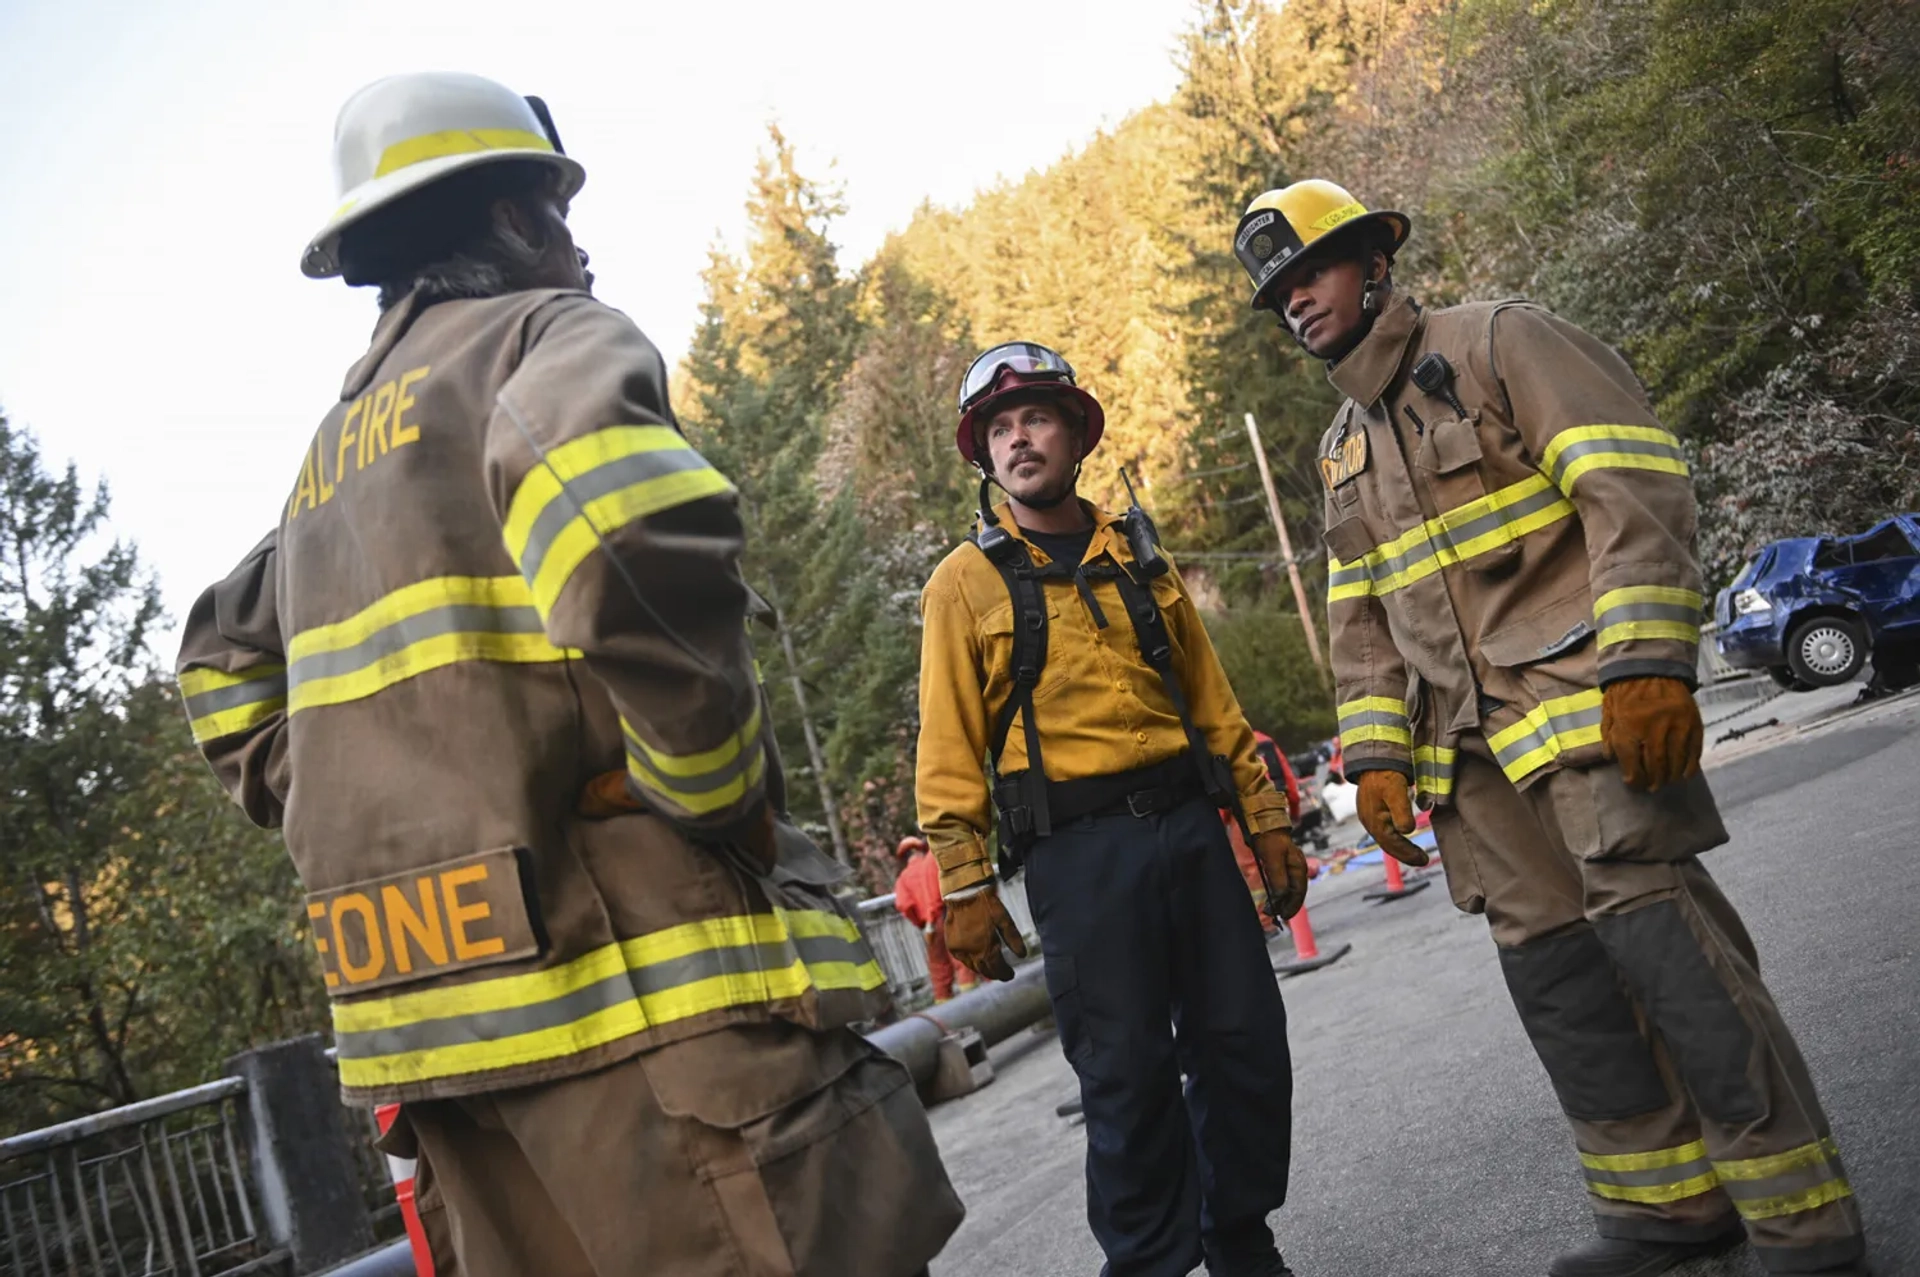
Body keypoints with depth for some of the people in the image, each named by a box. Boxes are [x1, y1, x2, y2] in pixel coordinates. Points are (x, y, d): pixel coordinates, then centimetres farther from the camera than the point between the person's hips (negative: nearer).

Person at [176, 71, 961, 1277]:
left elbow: (231, 663, 32)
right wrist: (718, 791, -13)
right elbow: (633, 531, -25)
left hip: (439, 1009, 9)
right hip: (645, 997, -8)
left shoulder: (335, 450, 23)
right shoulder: (548, 332, -2)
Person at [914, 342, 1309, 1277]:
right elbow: (950, 752, -2)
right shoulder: (967, 582, 2)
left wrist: (1267, 820, 13)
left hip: (1189, 825, 4)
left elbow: (1212, 698, 17)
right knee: (1129, 1076, 0)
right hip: (1079, 849, -4)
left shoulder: (1139, 555, 15)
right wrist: (965, 887, -8)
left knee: (1247, 1045, 8)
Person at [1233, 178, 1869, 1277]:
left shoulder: (1497, 342, -1)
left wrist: (1649, 658, -22)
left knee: (1660, 941, -13)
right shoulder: (1346, 453, 20)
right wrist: (1378, 752, 11)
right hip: (1470, 749, 7)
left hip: (1585, 701, -7)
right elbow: (1362, 619, 22)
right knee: (1553, 971, 7)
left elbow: (1635, 485, -11)